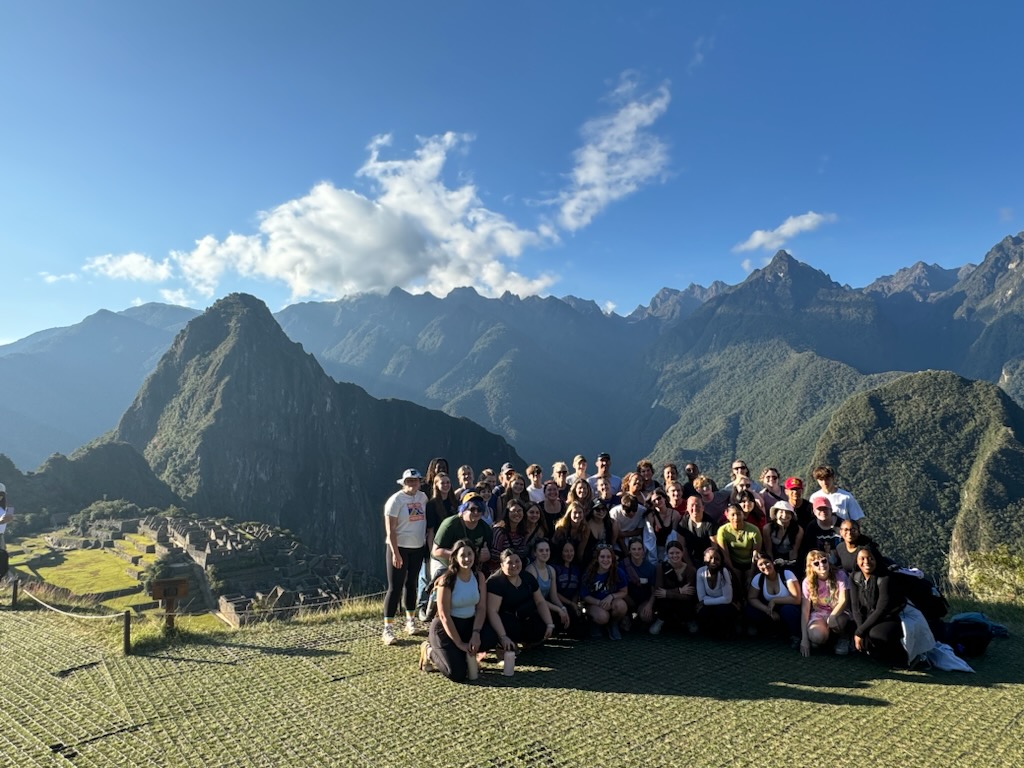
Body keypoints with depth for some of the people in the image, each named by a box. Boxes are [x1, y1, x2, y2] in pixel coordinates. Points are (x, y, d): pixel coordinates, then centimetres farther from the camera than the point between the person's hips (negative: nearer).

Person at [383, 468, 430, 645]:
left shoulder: (422, 497, 5)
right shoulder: (396, 500, -12)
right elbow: (390, 530, -15)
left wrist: (427, 543, 7)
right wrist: (395, 553, -19)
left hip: (418, 548, 6)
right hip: (399, 548, -5)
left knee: (411, 584, 16)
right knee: (395, 587, -5)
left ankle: (410, 621, 30)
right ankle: (387, 629, 1)